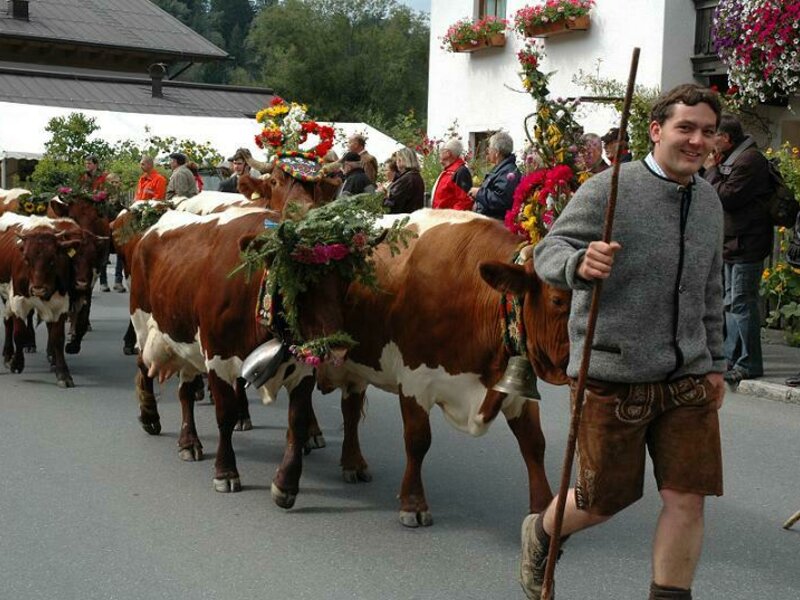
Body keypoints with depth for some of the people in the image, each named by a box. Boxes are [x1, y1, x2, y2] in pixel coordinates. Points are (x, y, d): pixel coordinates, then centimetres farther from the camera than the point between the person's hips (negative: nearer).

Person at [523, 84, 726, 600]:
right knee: (602, 503, 8)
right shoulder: (609, 190, -9)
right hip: (615, 376, -5)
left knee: (687, 500, -1)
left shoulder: (709, 200, 12)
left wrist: (714, 363, 21)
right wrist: (580, 263, -34)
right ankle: (540, 534, 39)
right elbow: (548, 252, -11)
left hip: (687, 381, 5)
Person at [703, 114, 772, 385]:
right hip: (733, 243, 11)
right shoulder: (733, 159, 17)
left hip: (746, 244, -11)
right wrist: (714, 170, 6)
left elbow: (726, 198, -21)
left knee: (741, 302, -8)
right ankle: (731, 358, 21)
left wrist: (712, 170, -8)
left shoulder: (749, 160, -16)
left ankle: (748, 364, -3)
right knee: (731, 302, 14)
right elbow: (722, 195, 19)